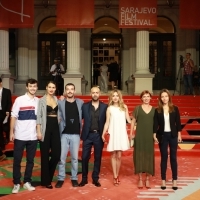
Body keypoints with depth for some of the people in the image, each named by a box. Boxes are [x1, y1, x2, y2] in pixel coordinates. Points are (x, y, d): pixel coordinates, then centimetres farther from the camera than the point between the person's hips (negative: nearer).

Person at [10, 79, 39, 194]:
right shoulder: (19, 100, -3)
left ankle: (27, 182, 23)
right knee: (17, 160, 5)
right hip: (20, 136, -2)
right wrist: (11, 132, -5)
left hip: (33, 136, 3)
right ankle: (16, 183, 17)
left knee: (30, 160, 10)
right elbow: (13, 117, -2)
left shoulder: (39, 101, 4)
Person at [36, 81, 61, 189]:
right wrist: (38, 131, -11)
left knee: (56, 154, 2)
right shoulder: (42, 100, -1)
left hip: (55, 128, 5)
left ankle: (48, 176, 24)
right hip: (45, 128, -4)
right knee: (45, 155, 3)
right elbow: (39, 116, -5)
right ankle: (45, 181, 15)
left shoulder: (57, 100, 13)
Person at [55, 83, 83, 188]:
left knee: (75, 158, 8)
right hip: (64, 134, -1)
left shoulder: (80, 103, 5)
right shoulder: (60, 103, 2)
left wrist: (82, 129, -1)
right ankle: (61, 178, 14)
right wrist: (58, 131, -9)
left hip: (76, 134, 1)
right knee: (62, 158, 2)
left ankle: (74, 178, 20)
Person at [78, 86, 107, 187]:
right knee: (85, 157, 2)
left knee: (97, 158, 8)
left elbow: (106, 121, 3)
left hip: (99, 135, 0)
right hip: (88, 135, 0)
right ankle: (84, 178, 16)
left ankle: (95, 178, 20)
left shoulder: (104, 106, 2)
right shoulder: (85, 106, 3)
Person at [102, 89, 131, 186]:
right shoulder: (109, 108, 1)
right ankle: (115, 177, 12)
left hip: (121, 134, 1)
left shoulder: (124, 107, 5)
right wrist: (103, 134, -7)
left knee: (119, 156, 4)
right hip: (113, 134, -1)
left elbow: (129, 120, 9)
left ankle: (117, 175, 19)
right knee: (113, 155, 4)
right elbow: (107, 122, 1)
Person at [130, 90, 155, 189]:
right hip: (139, 135, -1)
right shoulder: (137, 108, 2)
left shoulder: (154, 109, 6)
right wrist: (131, 133, -3)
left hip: (150, 136, 1)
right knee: (139, 155, 2)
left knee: (149, 155, 5)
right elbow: (133, 121, 3)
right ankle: (140, 179, 11)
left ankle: (147, 178, 17)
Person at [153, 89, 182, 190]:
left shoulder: (175, 109, -1)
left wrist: (179, 134, -1)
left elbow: (178, 122, 2)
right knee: (164, 157, 5)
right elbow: (155, 124, -2)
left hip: (173, 135, 0)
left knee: (173, 157, 5)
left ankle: (174, 180, 14)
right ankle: (163, 180, 13)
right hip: (162, 135, 0)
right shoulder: (157, 110, -1)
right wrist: (154, 135, -8)